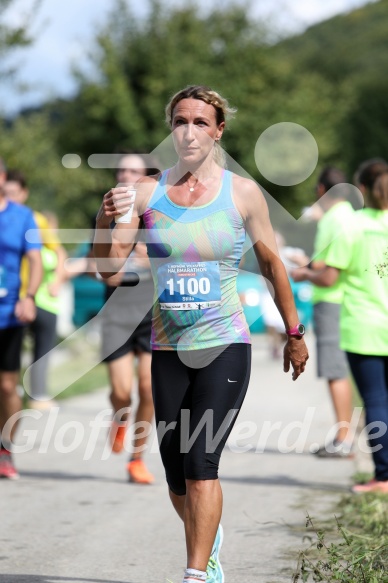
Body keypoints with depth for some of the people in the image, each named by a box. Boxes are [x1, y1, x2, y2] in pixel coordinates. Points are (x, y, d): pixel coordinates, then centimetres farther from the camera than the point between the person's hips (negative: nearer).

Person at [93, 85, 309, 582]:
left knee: (201, 461, -18)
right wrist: (106, 219, -26)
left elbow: (271, 265, 9)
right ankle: (209, 543, 38)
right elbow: (108, 267, -6)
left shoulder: (242, 192, -3)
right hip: (168, 351, 3)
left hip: (225, 346, -3)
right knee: (177, 479, 9)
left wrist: (294, 334, 16)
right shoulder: (147, 192, 0)